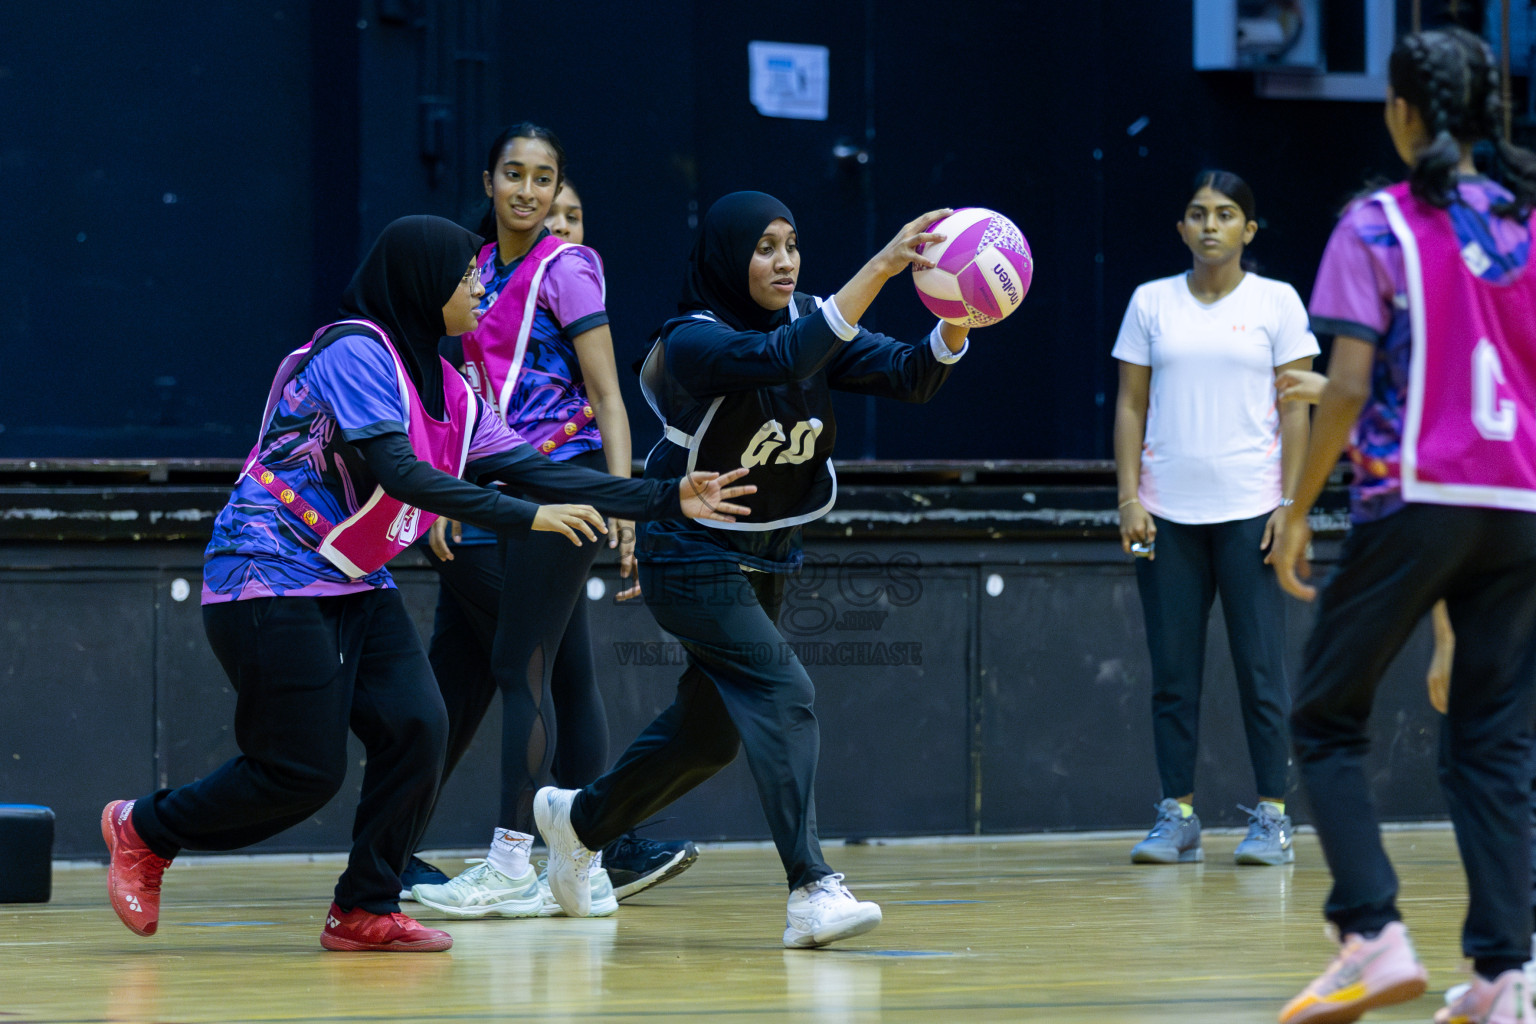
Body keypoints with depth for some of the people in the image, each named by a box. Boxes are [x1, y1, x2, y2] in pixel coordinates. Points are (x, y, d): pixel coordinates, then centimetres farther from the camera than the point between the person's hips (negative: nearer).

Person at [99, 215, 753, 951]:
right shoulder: (355, 352, -17)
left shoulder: (444, 389, 10)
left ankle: (365, 912, 3)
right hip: (270, 580, -8)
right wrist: (526, 518, -28)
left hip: (355, 587, 8)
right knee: (305, 772, -9)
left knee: (416, 729, -8)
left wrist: (669, 499, 1)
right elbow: (398, 473, -26)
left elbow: (533, 469, 7)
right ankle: (143, 830, 13)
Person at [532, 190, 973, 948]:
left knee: (710, 730, 17)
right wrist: (880, 268, -49)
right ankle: (811, 892, -28)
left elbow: (907, 375, -14)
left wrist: (954, 324, -37)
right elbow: (782, 359, -42)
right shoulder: (694, 340, -21)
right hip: (692, 557, -8)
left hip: (765, 558, 8)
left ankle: (579, 819, 41)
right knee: (781, 693, -23)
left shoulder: (808, 319, -2)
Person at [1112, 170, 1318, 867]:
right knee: (1172, 671, 2)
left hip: (1250, 510, -2)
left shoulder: (1277, 302, 4)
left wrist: (1290, 504, -6)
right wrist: (1129, 499, -1)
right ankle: (1177, 816, 6)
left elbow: (1295, 411, 2)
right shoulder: (1151, 303, 9)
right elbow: (1131, 406, 9)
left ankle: (1271, 817, 2)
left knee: (1260, 666, -3)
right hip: (1167, 514, 2)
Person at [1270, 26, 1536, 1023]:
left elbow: (1347, 387, -11)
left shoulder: (1377, 227, -5)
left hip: (1414, 499, -4)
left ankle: (1377, 934, -8)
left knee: (1327, 723, 7)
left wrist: (1297, 511, -3)